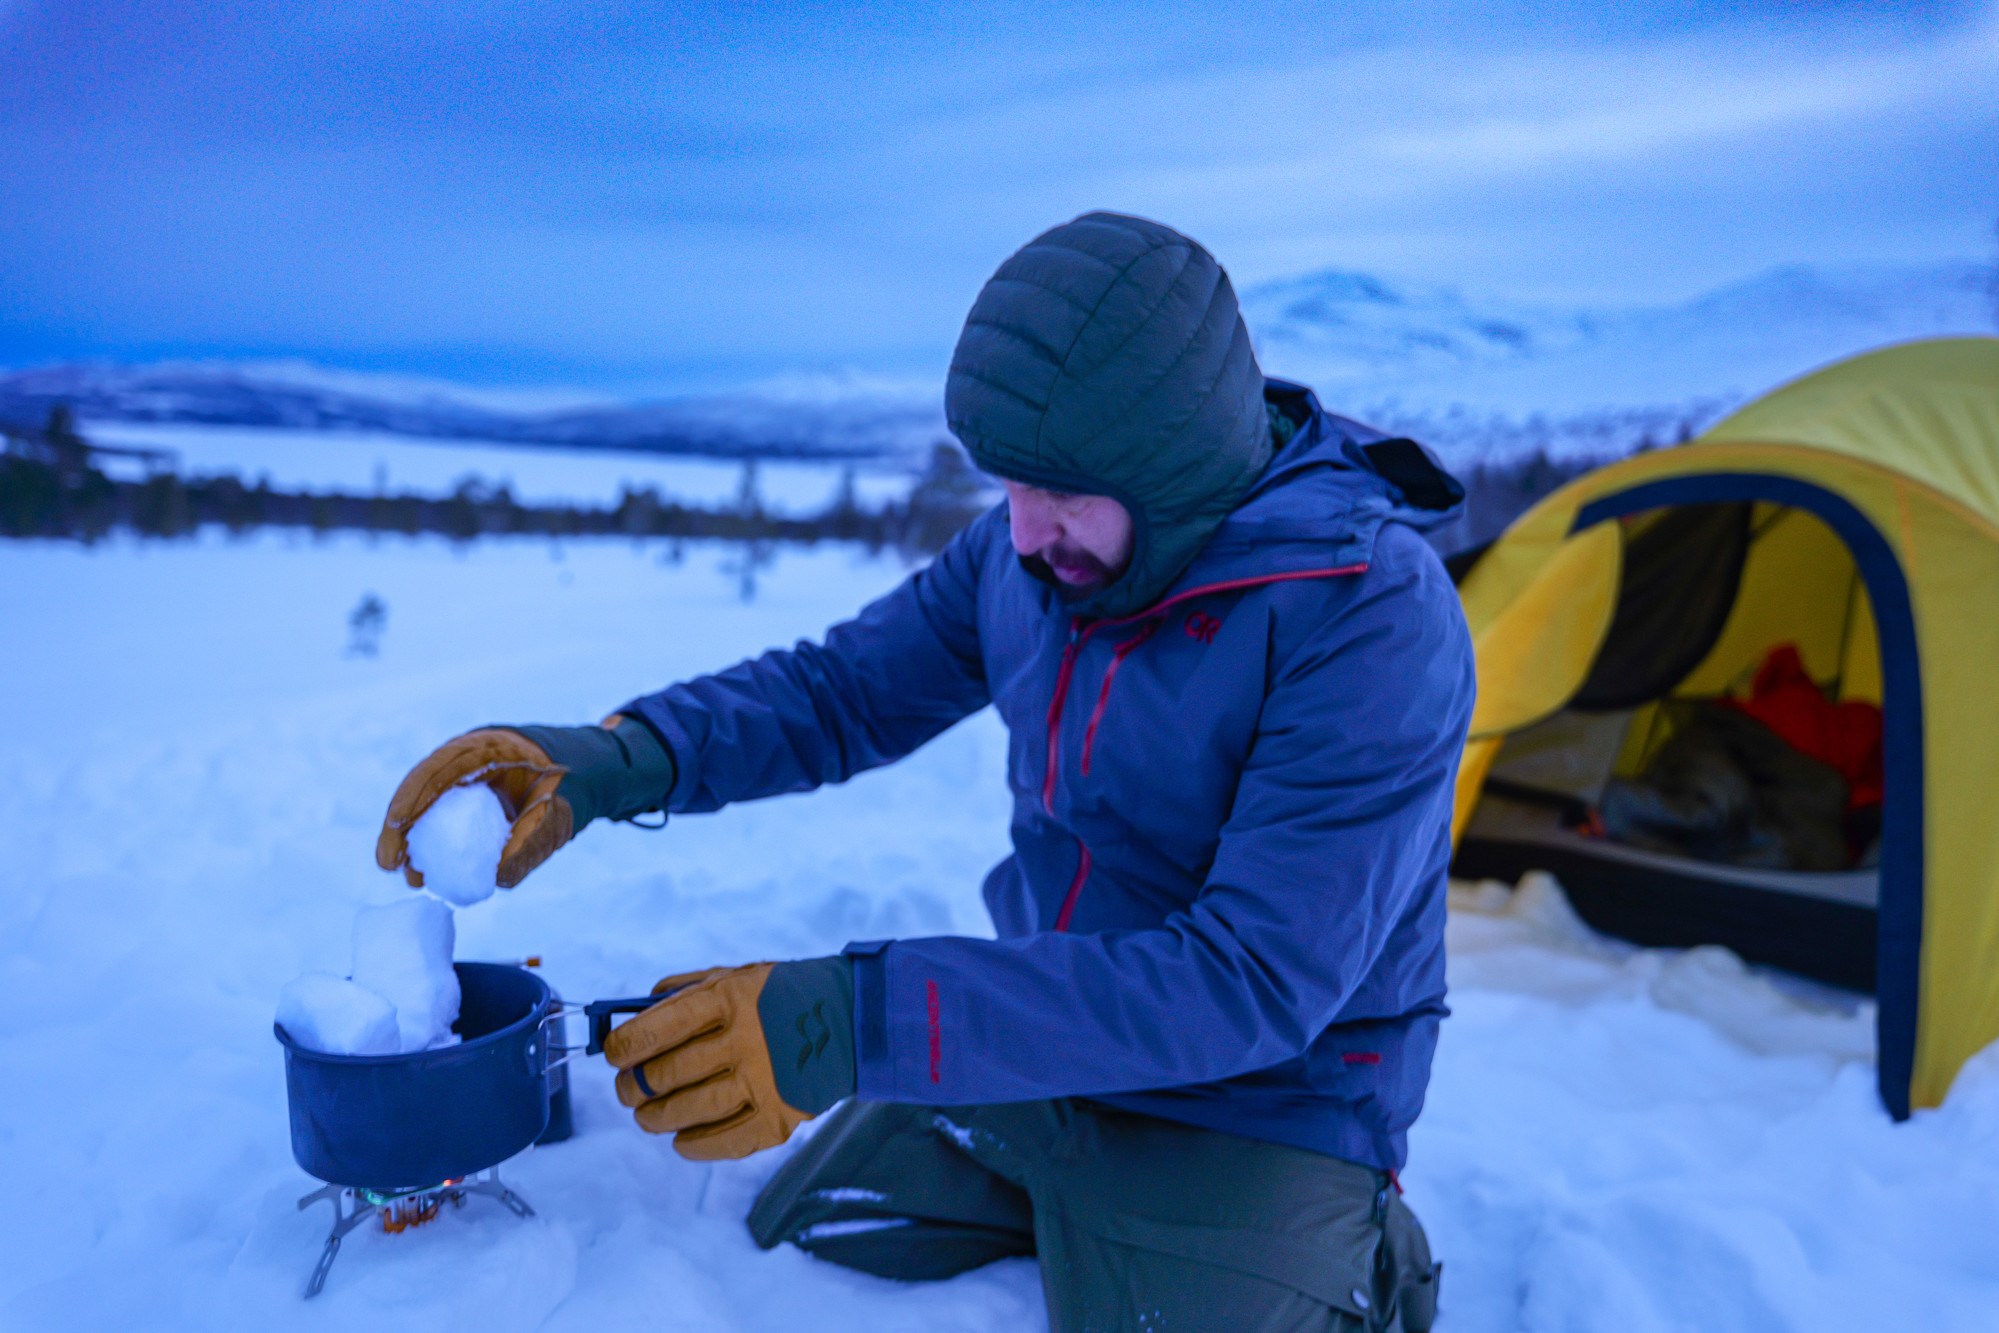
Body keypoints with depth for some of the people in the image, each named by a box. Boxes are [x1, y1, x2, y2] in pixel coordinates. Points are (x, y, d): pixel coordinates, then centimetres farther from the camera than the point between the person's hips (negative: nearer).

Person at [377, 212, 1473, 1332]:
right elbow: (842, 692, 1)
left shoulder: (1371, 618, -28)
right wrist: (613, 760, -19)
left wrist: (857, 1021, -38)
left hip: (1256, 1109, -5)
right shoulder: (1031, 548, -8)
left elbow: (1255, 984, -32)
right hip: (1038, 1049, 6)